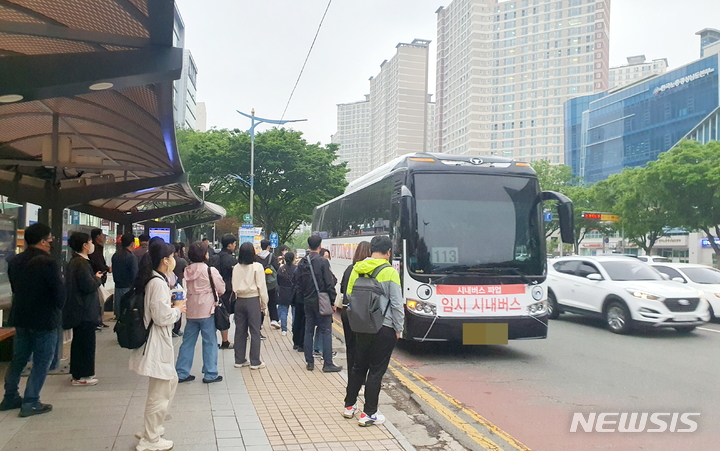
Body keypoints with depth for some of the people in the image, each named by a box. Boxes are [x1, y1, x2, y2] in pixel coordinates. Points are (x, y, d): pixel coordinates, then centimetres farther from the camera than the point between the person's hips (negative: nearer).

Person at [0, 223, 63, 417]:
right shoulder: (48, 263, -21)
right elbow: (60, 292, -17)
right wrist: (57, 309, 3)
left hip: (21, 316, 8)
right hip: (44, 319, -8)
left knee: (18, 359, 19)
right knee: (41, 362, 3)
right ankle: (30, 403, 5)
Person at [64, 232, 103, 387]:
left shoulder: (75, 262, 13)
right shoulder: (81, 264, -20)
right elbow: (89, 287, -23)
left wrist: (95, 278, 8)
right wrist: (98, 279, -6)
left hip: (79, 310, 11)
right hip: (84, 311, -11)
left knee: (80, 342, 18)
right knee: (86, 343, -2)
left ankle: (78, 373, 27)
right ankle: (81, 377, 5)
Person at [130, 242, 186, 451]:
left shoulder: (153, 280, 11)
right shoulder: (158, 283, -20)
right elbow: (162, 317, -23)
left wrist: (172, 307, 11)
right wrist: (178, 309, -7)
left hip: (159, 341, 11)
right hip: (157, 343, -11)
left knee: (170, 382, 23)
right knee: (159, 392, 1)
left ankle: (151, 428, 33)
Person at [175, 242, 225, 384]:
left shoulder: (187, 270, 2)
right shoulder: (210, 271, -14)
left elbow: (187, 288, 10)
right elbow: (221, 289, -8)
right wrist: (214, 293, 11)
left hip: (191, 311, 5)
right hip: (207, 310, -5)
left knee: (188, 342, 12)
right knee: (210, 343, 5)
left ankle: (182, 373, 17)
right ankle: (210, 374, 10)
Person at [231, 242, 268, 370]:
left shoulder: (236, 268, 1)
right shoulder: (257, 267, -9)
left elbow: (234, 286, 6)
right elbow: (261, 286, -7)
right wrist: (264, 303, 1)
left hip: (239, 301, 4)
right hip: (253, 301, -4)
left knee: (240, 331, 11)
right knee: (255, 331, 2)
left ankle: (239, 360, 18)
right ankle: (255, 362, 6)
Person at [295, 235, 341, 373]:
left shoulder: (302, 262, 4)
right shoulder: (323, 262, -14)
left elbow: (298, 281, 8)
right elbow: (329, 283, -14)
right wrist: (332, 301, -6)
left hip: (307, 301, 6)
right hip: (321, 301, -6)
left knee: (309, 331, 11)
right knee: (326, 331, 0)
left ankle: (309, 362, 15)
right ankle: (327, 363, 0)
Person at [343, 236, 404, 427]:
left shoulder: (357, 269, 2)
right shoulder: (389, 272, -13)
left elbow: (349, 296, 9)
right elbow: (397, 304, -12)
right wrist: (399, 329, -1)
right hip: (384, 329, -5)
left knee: (358, 366, 18)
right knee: (376, 370, 3)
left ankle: (349, 406, 29)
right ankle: (369, 414, 9)